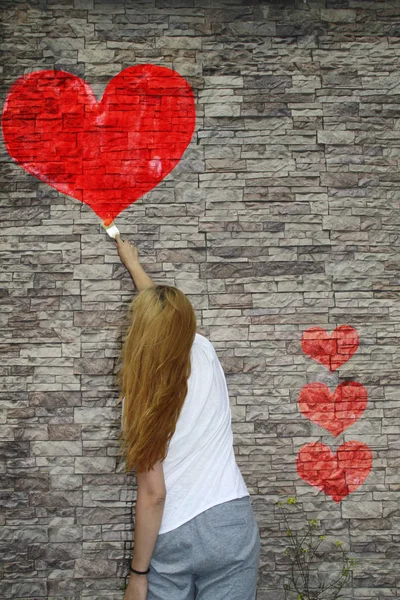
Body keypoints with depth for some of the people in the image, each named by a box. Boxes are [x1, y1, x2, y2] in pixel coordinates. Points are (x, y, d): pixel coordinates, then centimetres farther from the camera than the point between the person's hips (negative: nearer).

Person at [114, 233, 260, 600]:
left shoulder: (140, 399, -15)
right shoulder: (205, 354, -6)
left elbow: (152, 494, -14)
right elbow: (168, 315, 15)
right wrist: (133, 264, 31)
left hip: (171, 539, -3)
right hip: (230, 525, 4)